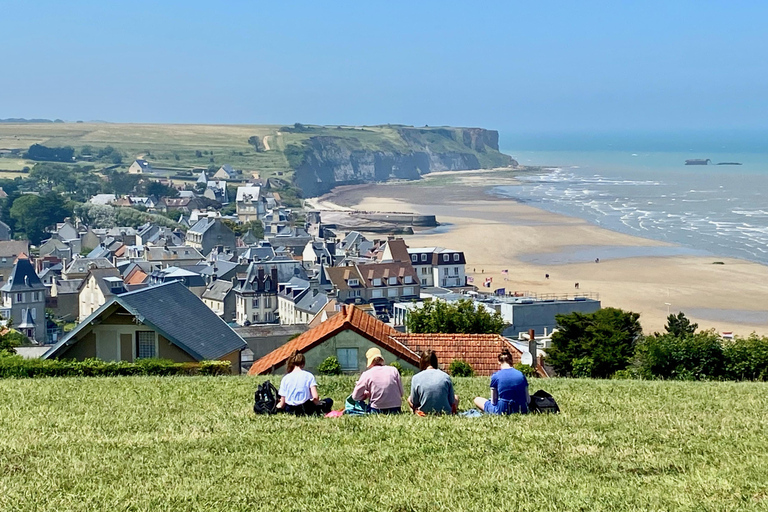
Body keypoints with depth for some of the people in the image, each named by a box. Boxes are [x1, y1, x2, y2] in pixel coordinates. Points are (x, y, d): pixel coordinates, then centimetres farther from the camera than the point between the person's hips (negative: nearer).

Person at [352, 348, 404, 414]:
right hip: (396, 410, 2)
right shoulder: (393, 370, 1)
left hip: (377, 411, -2)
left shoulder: (366, 374, -4)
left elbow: (355, 397, 2)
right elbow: (401, 393, 4)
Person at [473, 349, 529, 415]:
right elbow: (528, 400, 2)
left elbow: (493, 402, -2)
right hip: (521, 411, 4)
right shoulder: (521, 375, 3)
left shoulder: (495, 376, -6)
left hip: (502, 411, -4)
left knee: (477, 400, 16)